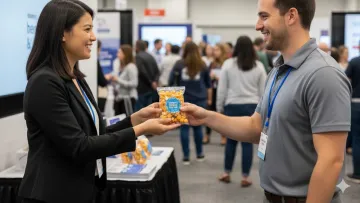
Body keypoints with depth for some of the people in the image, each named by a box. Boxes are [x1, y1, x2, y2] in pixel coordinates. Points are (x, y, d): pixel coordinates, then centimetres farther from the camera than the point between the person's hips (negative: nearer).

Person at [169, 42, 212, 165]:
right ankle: (199, 154, 24)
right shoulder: (202, 65, 4)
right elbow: (208, 84, 12)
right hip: (199, 100, 2)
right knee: (198, 127, 13)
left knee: (184, 127, 3)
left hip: (183, 100, -2)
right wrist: (209, 98, 22)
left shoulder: (179, 65, -1)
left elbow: (171, 82, -1)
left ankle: (186, 156, 5)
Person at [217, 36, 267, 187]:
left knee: (231, 140, 12)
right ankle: (245, 177, 9)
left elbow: (222, 89, 0)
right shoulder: (258, 66, 2)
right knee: (248, 142, 4)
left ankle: (226, 173, 21)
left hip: (232, 106, 0)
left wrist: (219, 107, 9)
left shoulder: (228, 64, -2)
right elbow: (263, 91, 5)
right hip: (252, 107, 0)